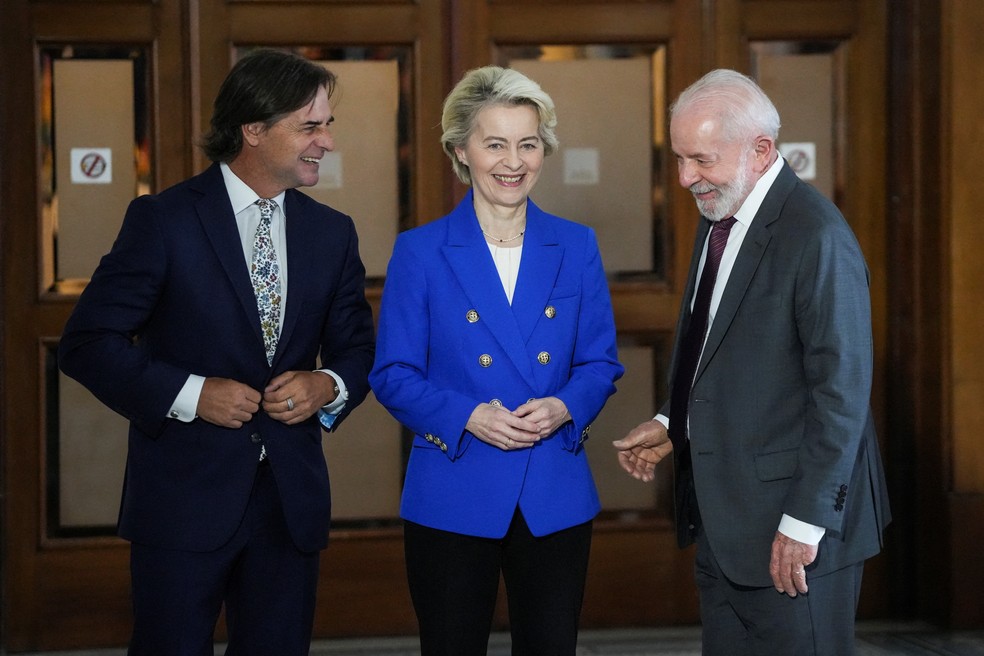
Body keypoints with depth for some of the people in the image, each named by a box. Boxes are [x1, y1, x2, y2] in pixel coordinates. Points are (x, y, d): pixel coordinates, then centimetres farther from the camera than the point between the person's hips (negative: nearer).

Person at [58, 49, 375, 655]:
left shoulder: (332, 233, 9)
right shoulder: (163, 221, -6)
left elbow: (359, 350, 16)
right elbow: (87, 343, -8)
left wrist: (329, 385, -7)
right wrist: (189, 393, -18)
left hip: (289, 501, 4)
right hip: (185, 499, -4)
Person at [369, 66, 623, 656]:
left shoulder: (577, 247, 6)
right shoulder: (421, 252, -2)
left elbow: (601, 363, 7)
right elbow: (393, 375, -3)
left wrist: (564, 407, -14)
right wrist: (468, 416, -18)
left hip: (556, 499, 2)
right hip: (454, 500, -2)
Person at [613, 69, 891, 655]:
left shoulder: (816, 235, -18)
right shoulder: (720, 216, 10)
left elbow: (842, 392, -20)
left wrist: (805, 522, -19)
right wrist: (672, 425, 10)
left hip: (790, 532, -8)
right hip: (721, 519, 8)